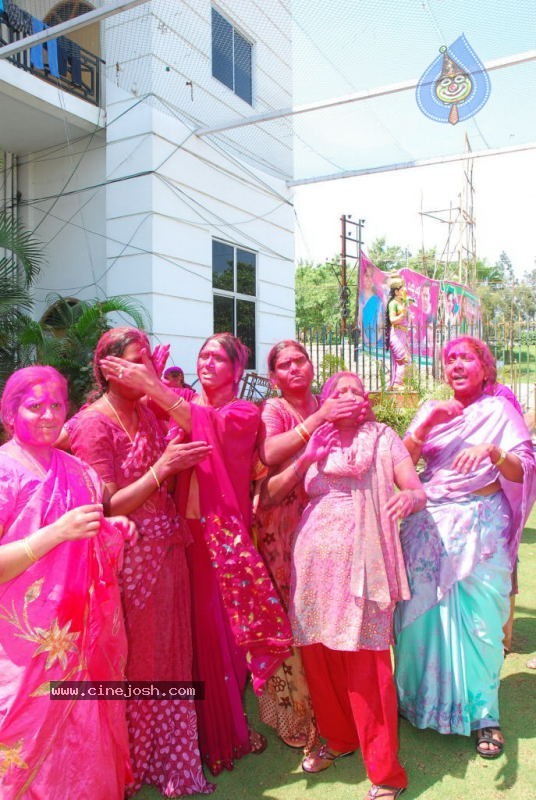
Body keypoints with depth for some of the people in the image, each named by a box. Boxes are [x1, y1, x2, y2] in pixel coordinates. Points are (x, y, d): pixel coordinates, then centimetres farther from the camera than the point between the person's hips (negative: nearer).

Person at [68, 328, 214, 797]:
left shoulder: (147, 412, 7)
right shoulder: (92, 424, -14)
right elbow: (107, 507, -18)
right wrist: (162, 468, -23)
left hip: (167, 555, 7)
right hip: (129, 560, -7)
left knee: (171, 658, 18)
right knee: (136, 667, 10)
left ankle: (170, 758, 39)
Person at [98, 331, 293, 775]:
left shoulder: (245, 413, 2)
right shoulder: (183, 400, 11)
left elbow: (211, 426, -19)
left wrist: (155, 389, -29)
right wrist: (148, 383, -22)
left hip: (226, 531, -1)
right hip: (184, 529, 1)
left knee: (227, 628, 9)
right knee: (197, 629, 7)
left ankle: (230, 725, 32)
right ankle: (211, 734, 28)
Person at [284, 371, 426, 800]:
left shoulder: (382, 437, 6)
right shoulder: (313, 441, 14)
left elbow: (417, 489, -4)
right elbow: (272, 491, 6)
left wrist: (412, 495, -27)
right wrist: (307, 458, -10)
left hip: (360, 560, -3)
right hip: (314, 559, 4)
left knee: (366, 665, -2)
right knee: (318, 656, 10)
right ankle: (339, 737, 35)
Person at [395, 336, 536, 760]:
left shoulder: (499, 409, 1)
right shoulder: (432, 410, 11)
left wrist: (492, 451, -26)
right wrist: (426, 425, -11)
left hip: (480, 525, -3)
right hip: (430, 525, 3)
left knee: (480, 619, 0)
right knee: (422, 611, 5)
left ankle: (484, 714, 21)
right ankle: (419, 698, 26)